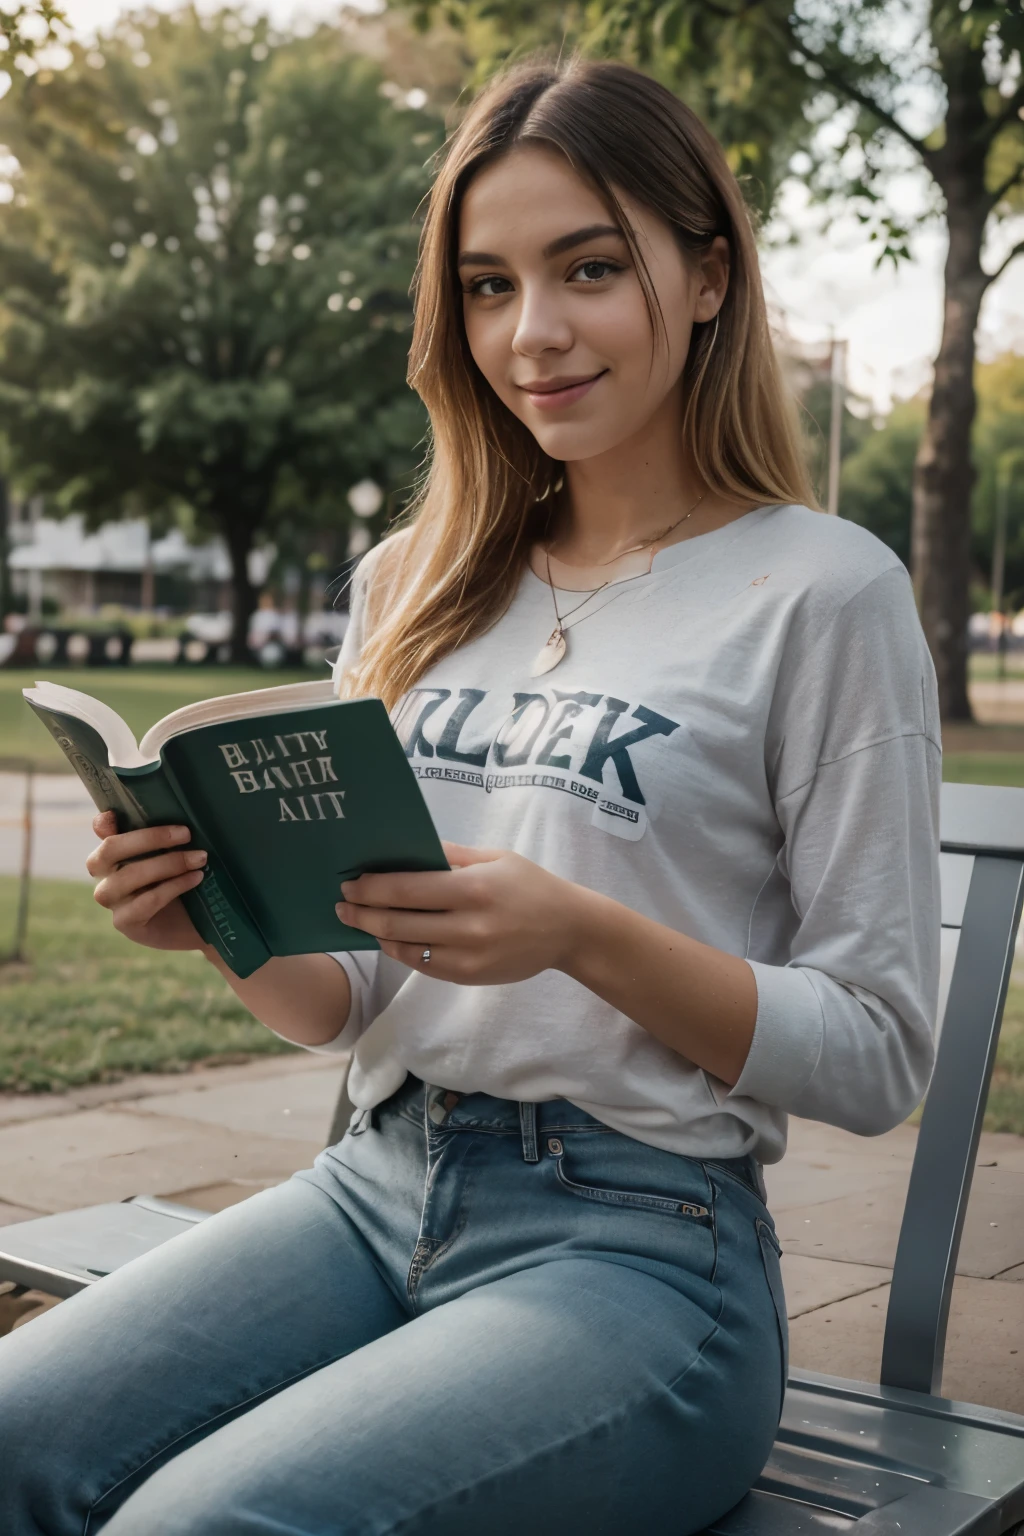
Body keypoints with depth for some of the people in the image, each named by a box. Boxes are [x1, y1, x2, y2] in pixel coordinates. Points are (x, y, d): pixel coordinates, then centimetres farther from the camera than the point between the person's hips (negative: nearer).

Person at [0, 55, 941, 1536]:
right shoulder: (417, 583, 13)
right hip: (376, 1188, 5)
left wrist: (585, 935, -19)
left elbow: (878, 1056, -5)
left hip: (636, 1245, -4)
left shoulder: (824, 590, -4)